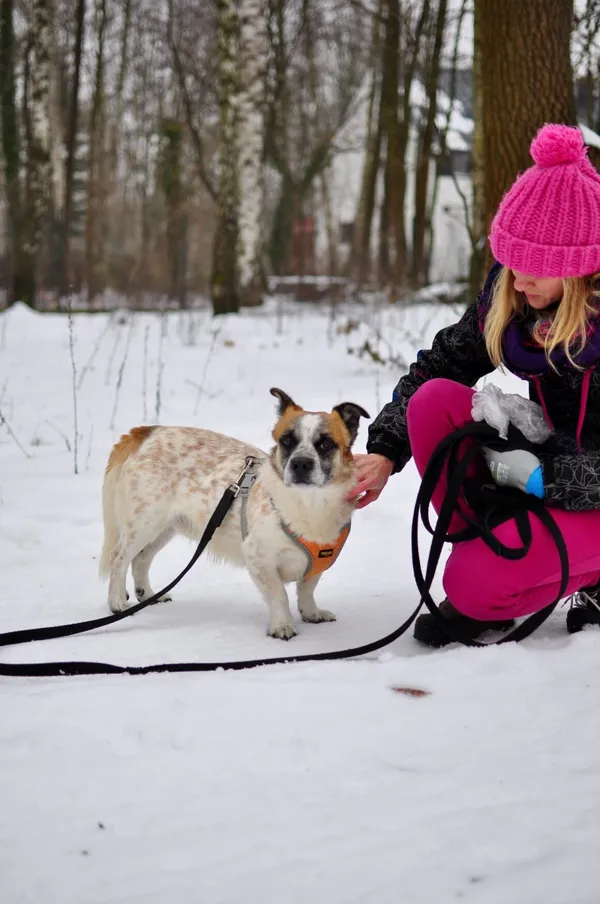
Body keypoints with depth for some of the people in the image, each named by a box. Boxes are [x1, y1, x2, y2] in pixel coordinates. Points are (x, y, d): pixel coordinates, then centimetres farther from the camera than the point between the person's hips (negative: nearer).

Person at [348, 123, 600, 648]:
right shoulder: (507, 298, -6)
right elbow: (437, 365, -1)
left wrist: (537, 477, -29)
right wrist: (384, 452, -13)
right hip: (547, 455, 7)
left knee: (477, 586, -27)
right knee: (434, 401, -17)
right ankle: (485, 553, -6)